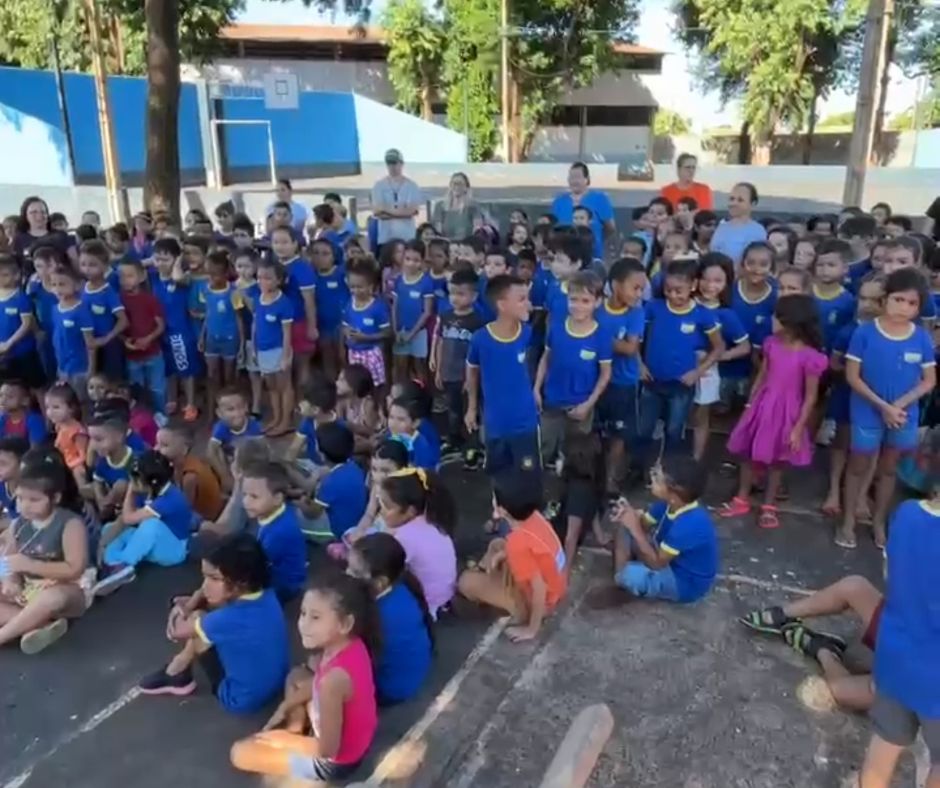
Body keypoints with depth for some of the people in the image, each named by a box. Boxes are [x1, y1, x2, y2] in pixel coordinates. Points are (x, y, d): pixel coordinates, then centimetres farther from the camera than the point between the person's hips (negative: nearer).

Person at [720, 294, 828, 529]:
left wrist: (798, 428, -14)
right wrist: (749, 405, 8)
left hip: (785, 412, -4)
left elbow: (811, 396, -14)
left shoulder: (810, 356, -20)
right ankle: (742, 499, 31)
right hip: (762, 406, 5)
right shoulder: (772, 344, -5)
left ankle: (769, 506, 31)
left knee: (776, 460, 13)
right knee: (748, 454, 14)